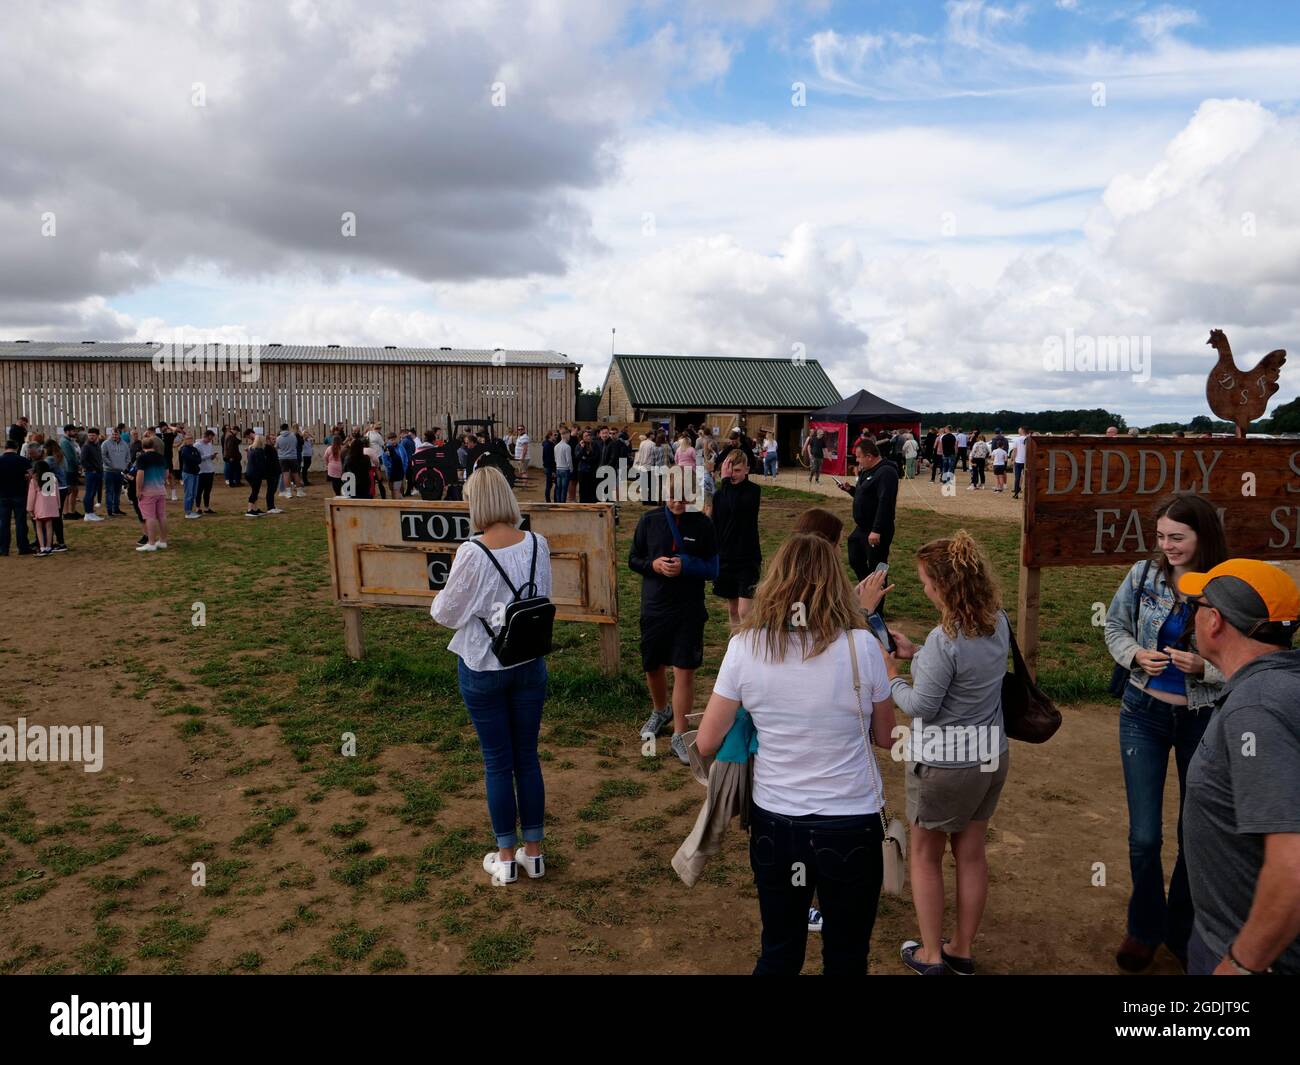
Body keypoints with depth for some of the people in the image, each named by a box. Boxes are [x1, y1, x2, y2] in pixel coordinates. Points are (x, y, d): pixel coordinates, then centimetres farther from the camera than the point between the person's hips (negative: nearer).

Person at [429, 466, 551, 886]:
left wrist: (444, 594, 11)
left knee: (498, 762, 10)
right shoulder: (538, 545, -7)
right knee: (528, 757, 15)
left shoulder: (472, 553, -20)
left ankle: (505, 857, 22)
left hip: (483, 668, -3)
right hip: (530, 663, 3)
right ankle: (533, 851, 27)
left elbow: (445, 613, -9)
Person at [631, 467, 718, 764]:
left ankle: (679, 734, 11)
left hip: (689, 610, -2)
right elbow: (633, 560, 6)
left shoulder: (702, 524, -5)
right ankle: (660, 710, 44)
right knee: (653, 666, 16)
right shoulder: (650, 520, -2)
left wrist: (685, 566, -20)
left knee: (685, 671, -2)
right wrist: (654, 564, -15)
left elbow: (713, 569, -3)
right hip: (654, 608, 2)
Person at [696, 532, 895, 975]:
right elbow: (885, 736, 0)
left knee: (778, 954, 22)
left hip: (773, 822, 2)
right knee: (846, 958, 19)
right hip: (851, 825, -1)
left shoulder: (745, 645, -12)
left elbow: (706, 743, -5)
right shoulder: (860, 645, -15)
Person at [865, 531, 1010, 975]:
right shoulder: (998, 622, -4)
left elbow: (921, 707, -20)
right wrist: (916, 653, 5)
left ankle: (930, 955, 27)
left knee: (925, 856, 14)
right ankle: (961, 951, 35)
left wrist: (890, 676, -5)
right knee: (971, 853, 19)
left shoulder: (945, 639, -28)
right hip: (990, 755, 7)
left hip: (943, 761, -7)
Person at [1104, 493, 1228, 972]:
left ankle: (1182, 930, 38)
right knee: (1144, 836, 4)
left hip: (1204, 721, -1)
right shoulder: (1143, 575, -7)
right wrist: (1137, 655, -13)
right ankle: (1145, 929, 29)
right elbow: (1114, 626, 6)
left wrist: (1203, 667, -24)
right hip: (1144, 713, 1)